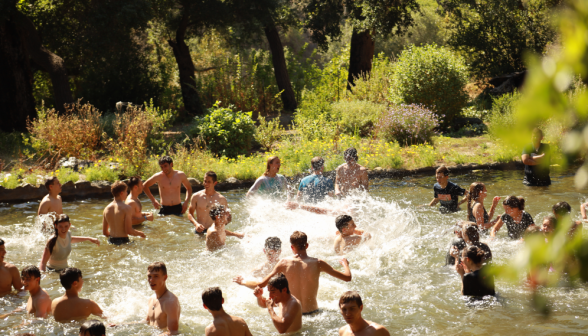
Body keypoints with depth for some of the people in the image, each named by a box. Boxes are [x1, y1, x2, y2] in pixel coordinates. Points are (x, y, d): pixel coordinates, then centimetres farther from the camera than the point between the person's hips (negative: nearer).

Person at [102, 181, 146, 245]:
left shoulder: (106, 209, 9)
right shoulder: (127, 208, -10)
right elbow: (129, 231, -15)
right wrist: (140, 233, 4)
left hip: (111, 241, 7)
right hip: (123, 241, -7)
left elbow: (104, 232, 13)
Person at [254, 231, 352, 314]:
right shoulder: (317, 263, -8)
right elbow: (347, 277, -2)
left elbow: (261, 284, -4)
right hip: (312, 312, 0)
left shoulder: (284, 263, -6)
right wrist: (345, 263, 19)